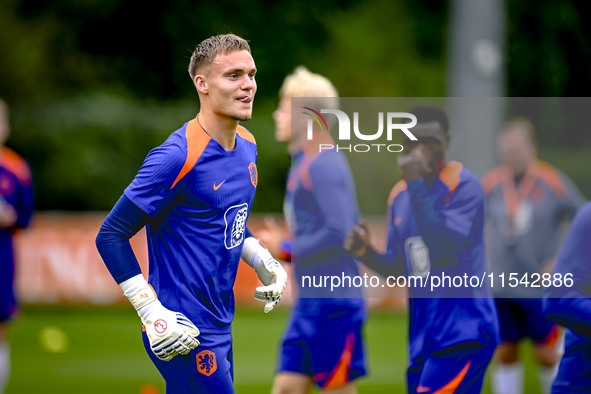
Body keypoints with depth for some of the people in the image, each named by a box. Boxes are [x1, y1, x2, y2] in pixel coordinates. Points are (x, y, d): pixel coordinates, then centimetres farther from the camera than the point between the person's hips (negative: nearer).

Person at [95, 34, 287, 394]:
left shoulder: (247, 145, 8)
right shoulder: (178, 157, -19)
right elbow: (111, 236, -17)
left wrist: (263, 262, 8)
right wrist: (152, 312, -21)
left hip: (220, 325, 9)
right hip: (185, 333, -9)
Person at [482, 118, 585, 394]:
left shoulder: (554, 183, -7)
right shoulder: (492, 184, 2)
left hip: (540, 287, -3)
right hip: (501, 288, 3)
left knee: (546, 355, -1)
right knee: (506, 353, 4)